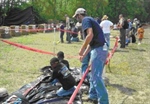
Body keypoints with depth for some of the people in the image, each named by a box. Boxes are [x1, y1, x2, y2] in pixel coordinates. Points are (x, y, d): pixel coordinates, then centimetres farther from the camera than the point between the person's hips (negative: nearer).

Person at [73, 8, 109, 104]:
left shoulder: (86, 20, -4)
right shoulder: (90, 20, 25)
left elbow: (90, 35, -21)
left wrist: (82, 49, -12)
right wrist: (84, 55, 30)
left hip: (98, 50, -10)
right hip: (101, 49, 10)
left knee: (97, 77, -9)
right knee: (94, 75, 21)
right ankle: (93, 96, 33)